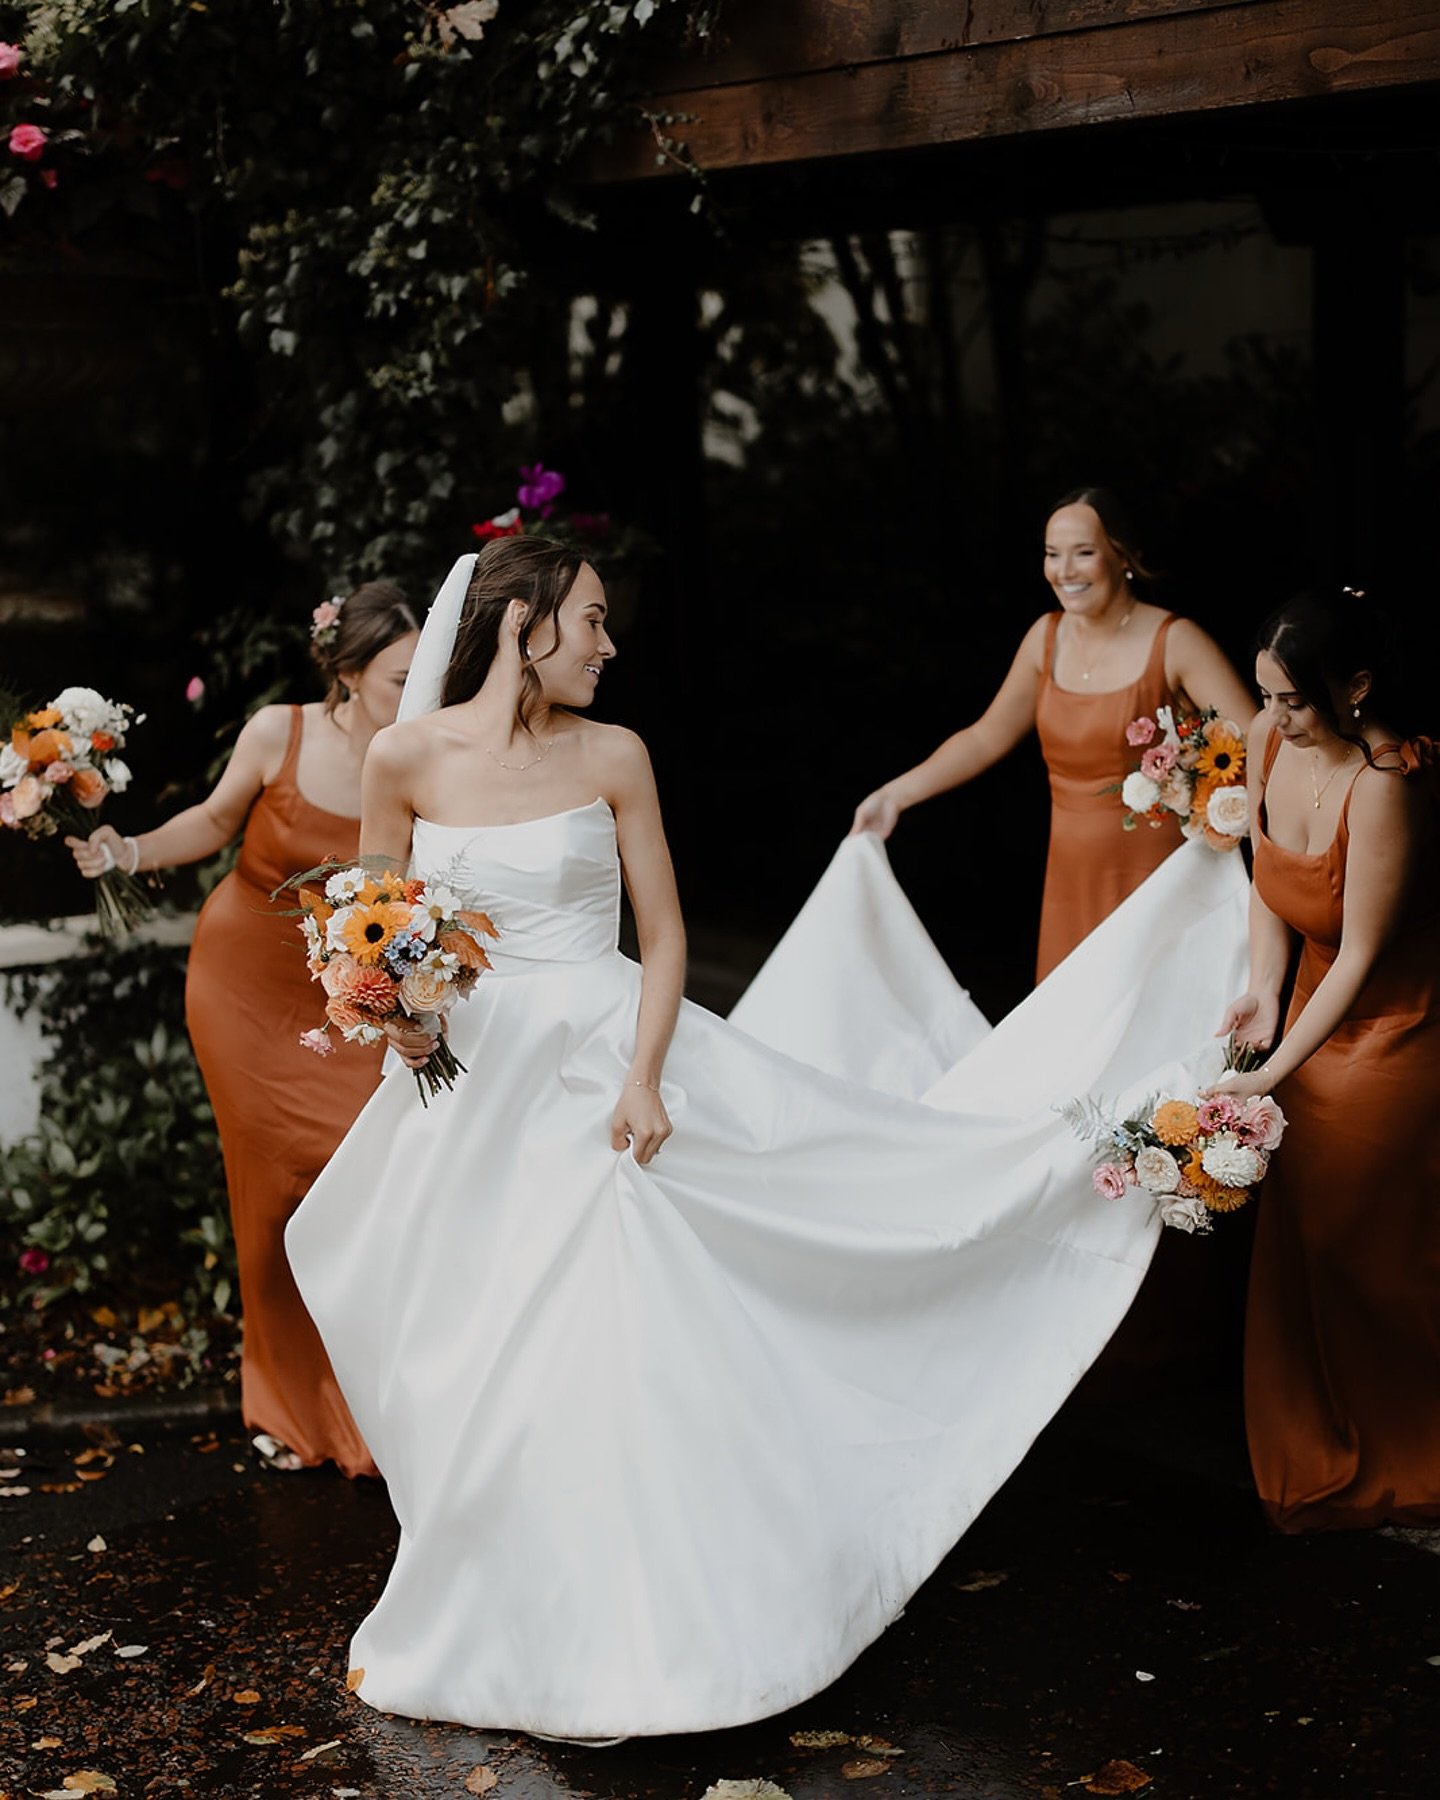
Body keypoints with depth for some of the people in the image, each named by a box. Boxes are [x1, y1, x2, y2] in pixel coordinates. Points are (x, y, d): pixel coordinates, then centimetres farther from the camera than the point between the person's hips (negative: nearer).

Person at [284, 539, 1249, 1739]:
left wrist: (643, 1080, -13)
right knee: (490, 1377, 9)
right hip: (475, 1091, 1)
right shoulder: (405, 757, -3)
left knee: (627, 1359, -6)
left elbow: (664, 934, -2)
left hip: (605, 1067, 0)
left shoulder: (613, 757, -2)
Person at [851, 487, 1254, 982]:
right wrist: (896, 794, 9)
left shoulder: (1174, 643, -10)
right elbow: (987, 737, 15)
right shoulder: (1047, 637, 6)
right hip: (1071, 880, 5)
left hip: (1152, 883, -5)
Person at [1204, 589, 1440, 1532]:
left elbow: (1360, 956, -25)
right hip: (1321, 998, 7)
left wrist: (1270, 1076, -23)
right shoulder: (1270, 740, -8)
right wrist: (1264, 989, -7)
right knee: (1303, 1240, 13)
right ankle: (1321, 1458, 30)